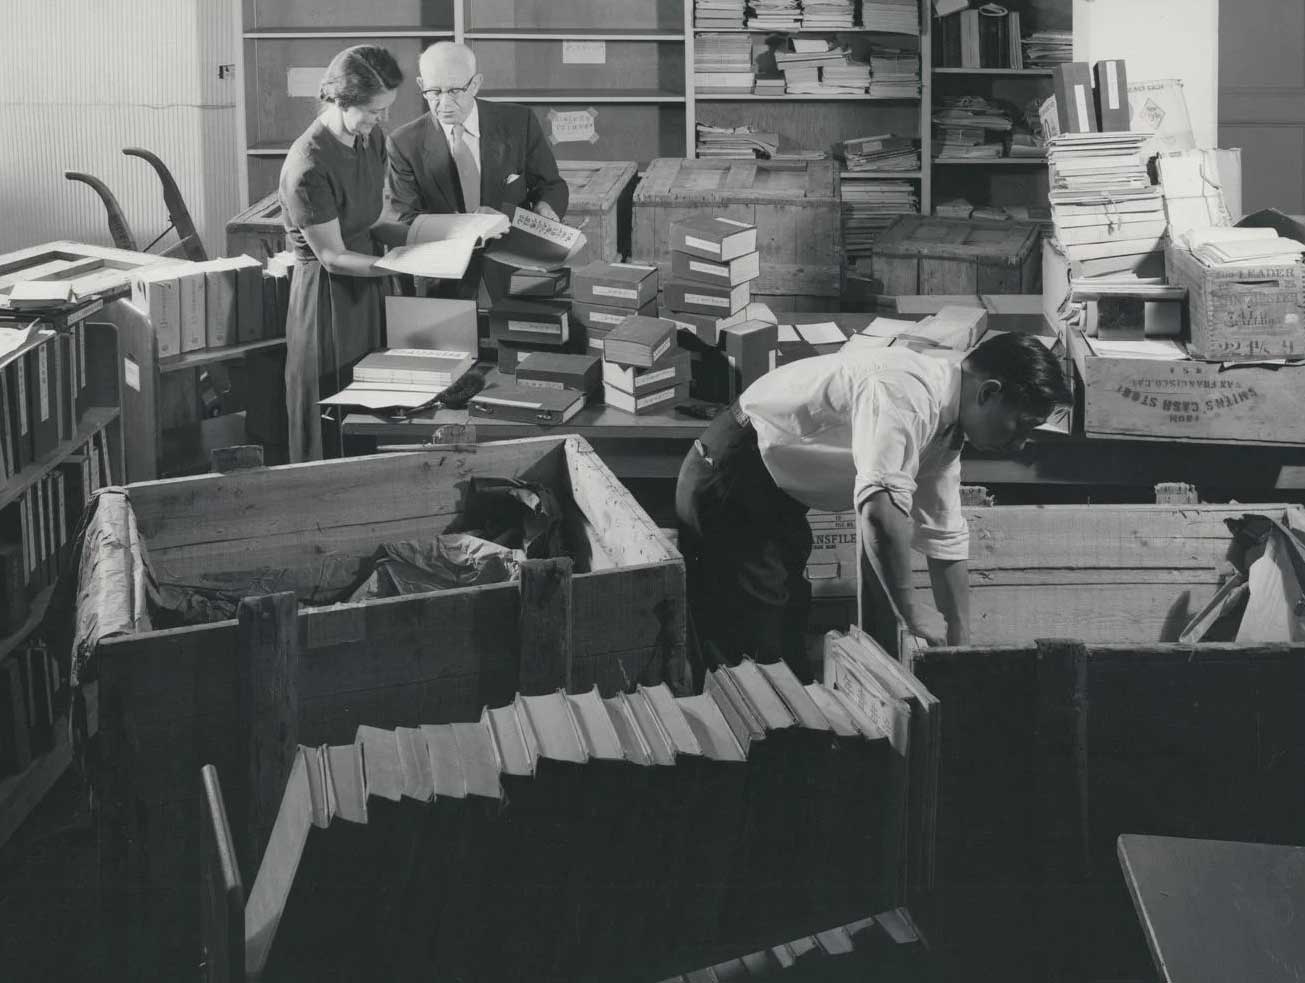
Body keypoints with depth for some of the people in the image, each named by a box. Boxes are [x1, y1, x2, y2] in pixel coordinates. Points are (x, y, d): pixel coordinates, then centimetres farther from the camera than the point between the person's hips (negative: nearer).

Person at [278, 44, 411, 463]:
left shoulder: (372, 139, 2)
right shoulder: (309, 167, -23)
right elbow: (333, 256, -18)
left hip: (366, 288, 8)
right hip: (326, 298, -8)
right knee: (331, 434, 2)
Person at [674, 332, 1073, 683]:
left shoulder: (945, 422, 5)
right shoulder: (908, 394, -27)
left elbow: (946, 540, 12)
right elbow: (881, 508, -39)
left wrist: (962, 645, 11)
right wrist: (910, 609, -28)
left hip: (775, 493, 10)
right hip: (730, 481, -10)